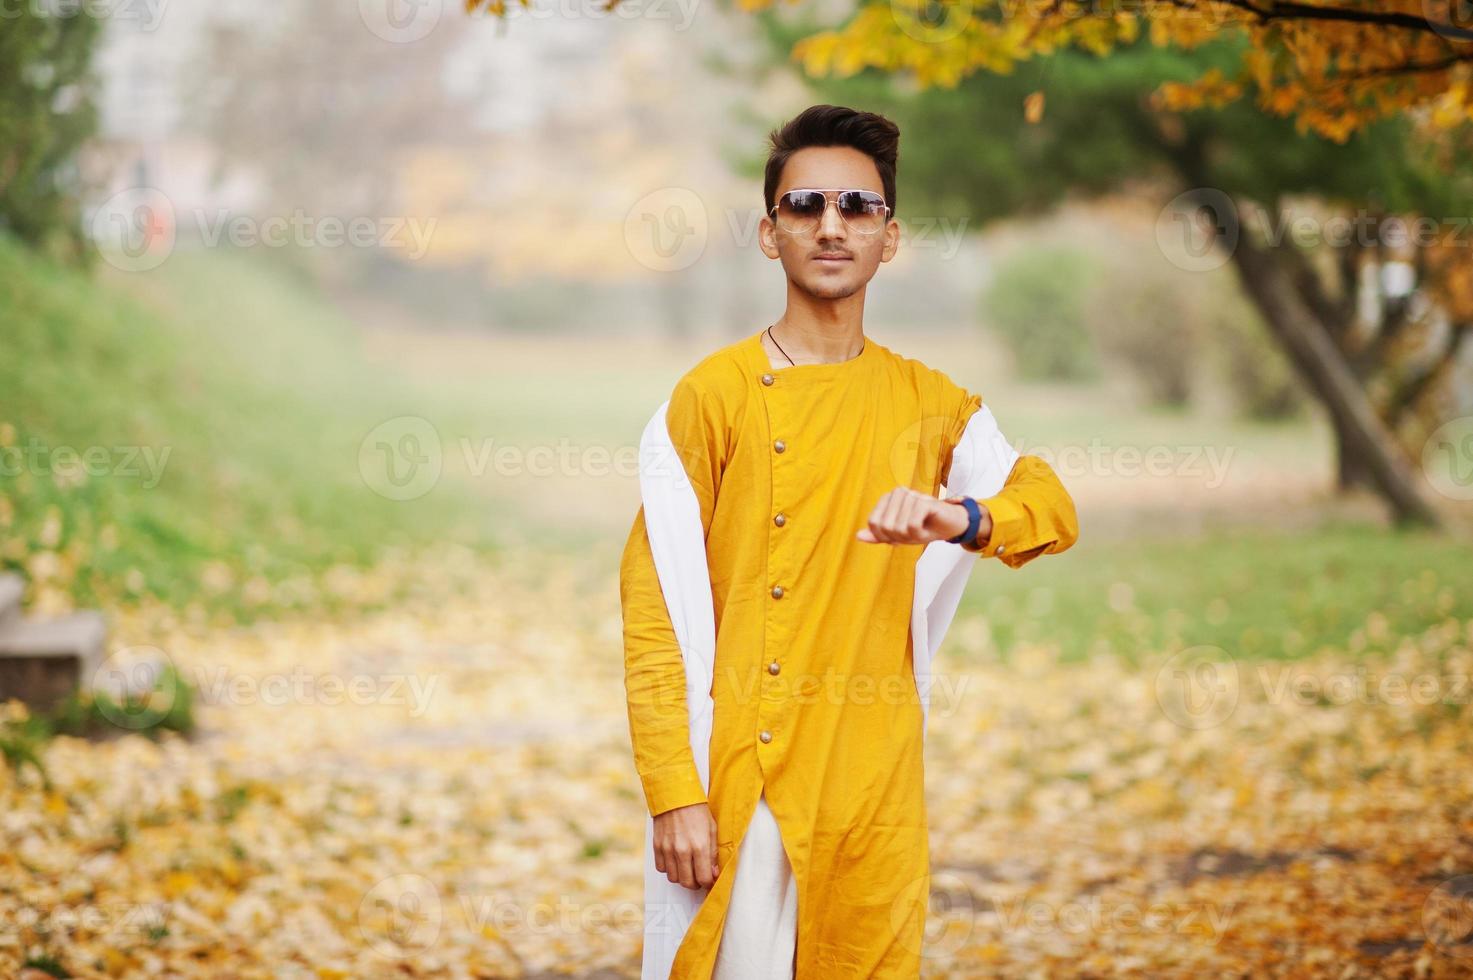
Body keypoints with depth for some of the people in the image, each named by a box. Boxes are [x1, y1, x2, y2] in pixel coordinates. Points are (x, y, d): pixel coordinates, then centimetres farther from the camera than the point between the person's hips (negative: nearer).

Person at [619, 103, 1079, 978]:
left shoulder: (929, 402, 11)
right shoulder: (717, 391, -2)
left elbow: (1052, 508, -1)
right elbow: (652, 602, -5)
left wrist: (960, 519, -24)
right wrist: (675, 792, -13)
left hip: (878, 783, 4)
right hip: (743, 777, -4)